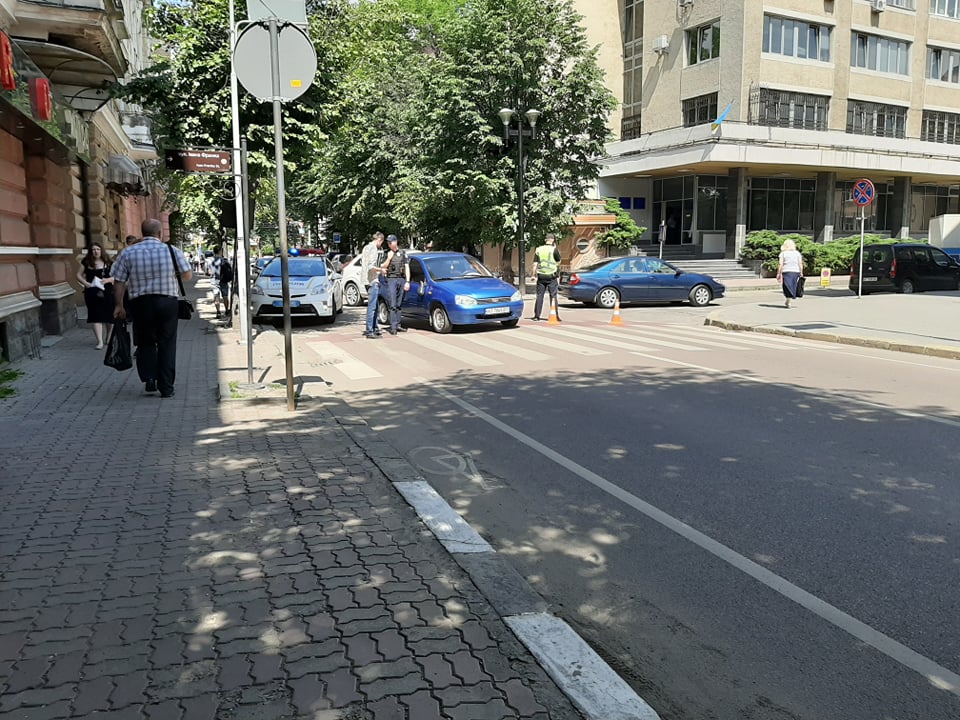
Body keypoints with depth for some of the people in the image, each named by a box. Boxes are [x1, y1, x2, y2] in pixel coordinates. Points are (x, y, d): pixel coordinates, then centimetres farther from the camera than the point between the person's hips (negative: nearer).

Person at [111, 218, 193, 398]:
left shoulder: (128, 253, 0)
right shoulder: (171, 250, -3)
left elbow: (119, 283, 1)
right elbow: (188, 275, 0)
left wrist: (118, 305, 10)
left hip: (141, 303, 1)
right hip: (167, 302, -1)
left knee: (145, 343, 18)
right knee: (167, 344, 7)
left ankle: (149, 379, 5)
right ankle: (166, 387, 8)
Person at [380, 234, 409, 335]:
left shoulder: (403, 253, 11)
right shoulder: (386, 254, 10)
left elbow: (407, 268, 7)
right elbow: (382, 268, 4)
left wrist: (407, 282, -2)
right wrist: (389, 258, -8)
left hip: (402, 280, 2)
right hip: (391, 280, -1)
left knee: (398, 305, 6)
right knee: (392, 305, -10)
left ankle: (397, 325, 11)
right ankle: (393, 327, -14)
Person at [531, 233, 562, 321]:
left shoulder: (538, 250, 5)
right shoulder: (554, 250, -8)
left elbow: (535, 264, 3)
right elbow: (558, 262, 6)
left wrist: (534, 275, 10)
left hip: (541, 275, 3)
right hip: (551, 276, -3)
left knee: (539, 295, 7)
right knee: (553, 296, 1)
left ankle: (536, 315, 6)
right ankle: (555, 316, 0)